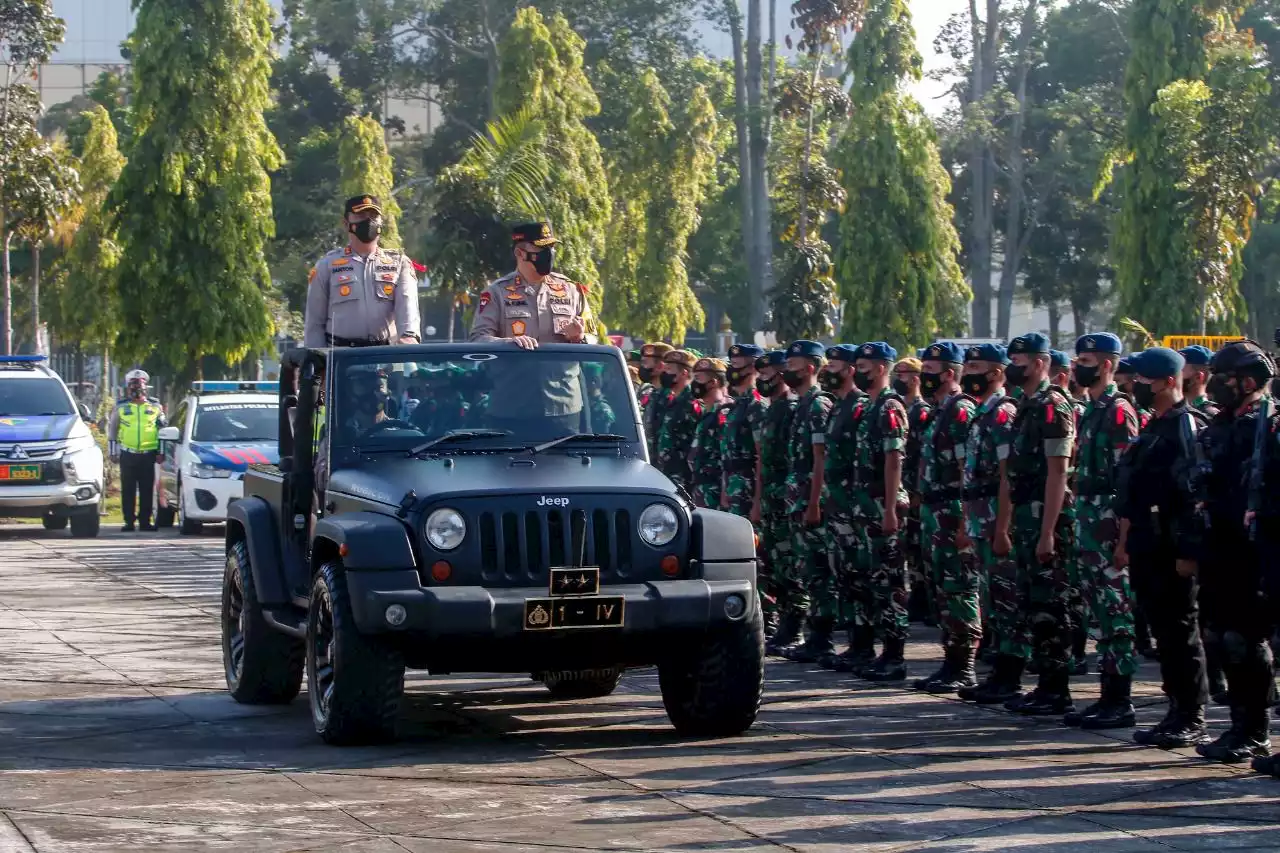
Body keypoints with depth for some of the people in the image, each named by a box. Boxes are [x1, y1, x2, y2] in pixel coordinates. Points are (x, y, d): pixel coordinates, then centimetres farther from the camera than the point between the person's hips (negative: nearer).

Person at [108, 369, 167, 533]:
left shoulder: (155, 406, 9)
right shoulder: (121, 407, 7)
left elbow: (163, 430, 15)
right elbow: (111, 429, 13)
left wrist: (160, 451, 9)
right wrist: (113, 452, 8)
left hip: (148, 454, 1)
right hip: (128, 454, -1)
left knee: (147, 490, 1)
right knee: (128, 490, -1)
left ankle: (145, 521, 7)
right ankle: (129, 522, 2)